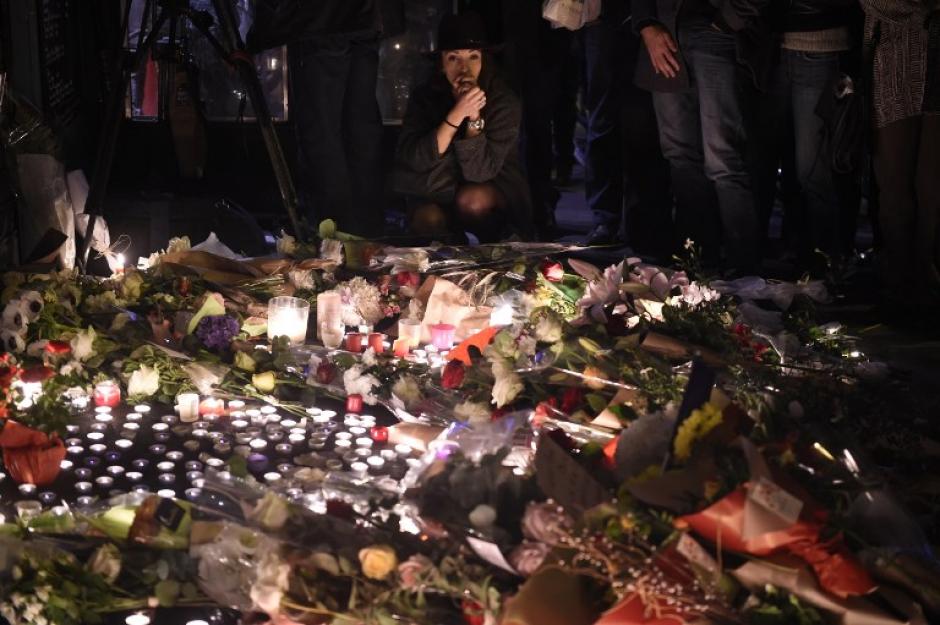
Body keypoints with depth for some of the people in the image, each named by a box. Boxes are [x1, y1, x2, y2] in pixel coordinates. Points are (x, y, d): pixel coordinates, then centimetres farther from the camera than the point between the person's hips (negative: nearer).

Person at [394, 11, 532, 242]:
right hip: (439, 192, 1)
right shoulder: (425, 97, -11)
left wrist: (474, 118, -35)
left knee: (473, 200, -32)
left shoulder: (504, 102, -17)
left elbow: (479, 170, -23)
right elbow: (413, 159, -25)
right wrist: (456, 115, -34)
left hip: (494, 191, 0)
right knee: (427, 218, -31)